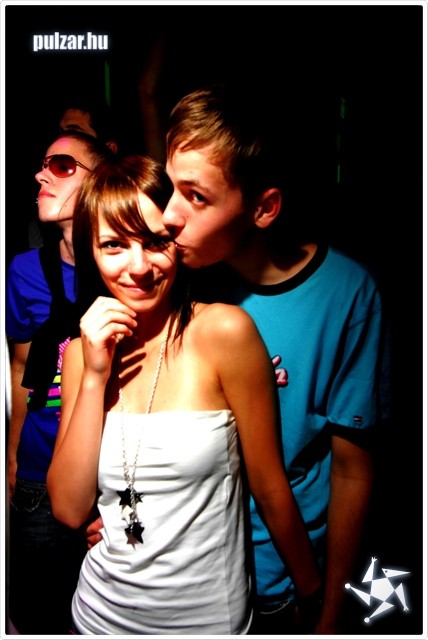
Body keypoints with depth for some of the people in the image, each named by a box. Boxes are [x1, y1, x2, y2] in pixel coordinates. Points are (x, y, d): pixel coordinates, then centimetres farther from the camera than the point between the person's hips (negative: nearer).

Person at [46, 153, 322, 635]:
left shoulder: (223, 332, -19)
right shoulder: (83, 350, -4)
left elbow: (270, 488, -10)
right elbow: (69, 509, -10)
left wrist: (313, 597, 0)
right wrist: (94, 376, -18)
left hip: (208, 615, -3)